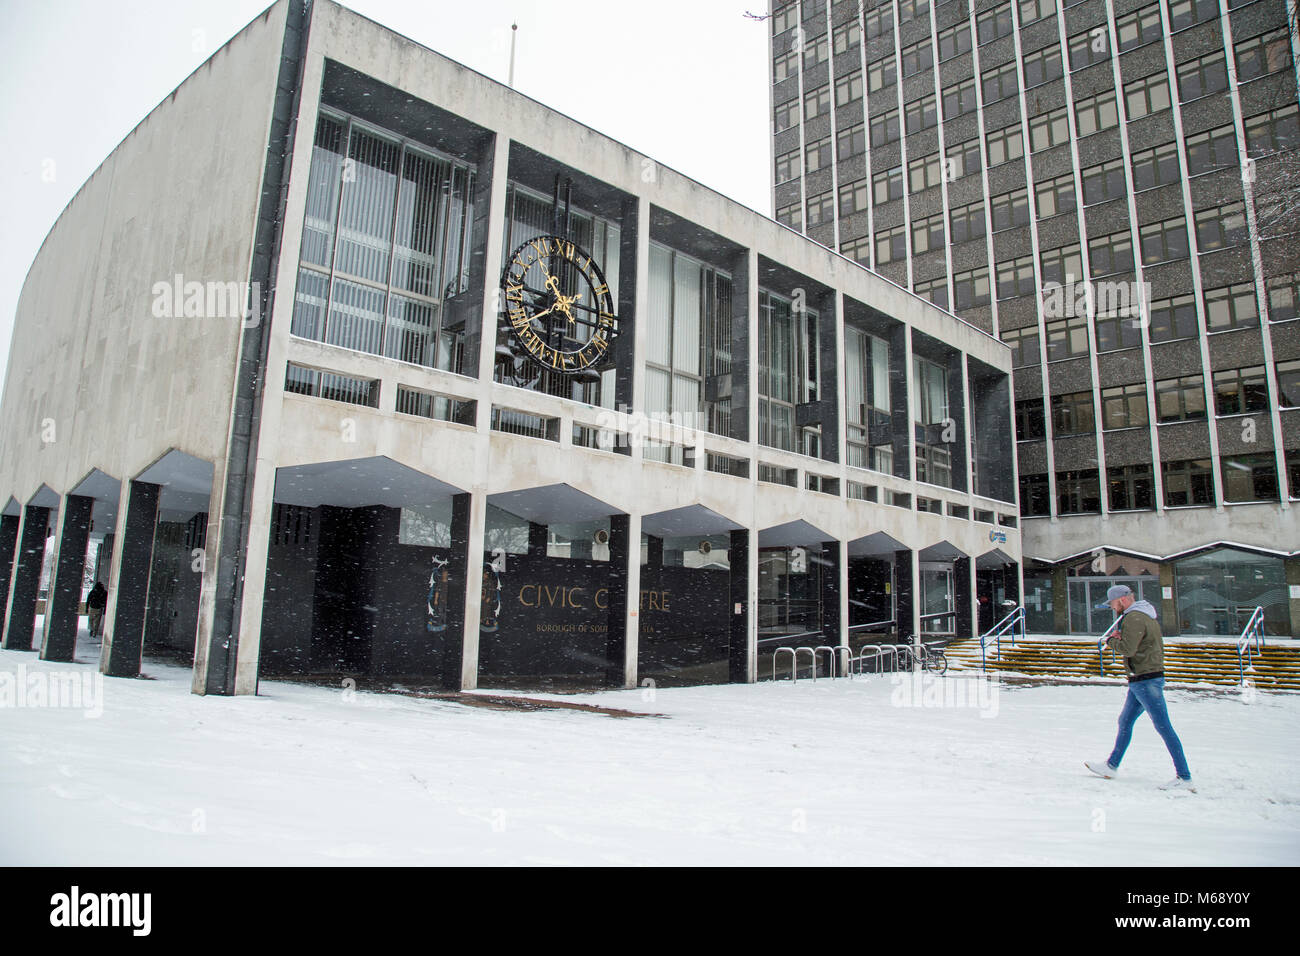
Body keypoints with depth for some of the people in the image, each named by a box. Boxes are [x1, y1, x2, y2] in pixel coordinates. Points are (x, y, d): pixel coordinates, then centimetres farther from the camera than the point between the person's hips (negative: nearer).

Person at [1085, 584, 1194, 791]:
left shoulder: (1134, 618, -17)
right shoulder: (1147, 615, 16)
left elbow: (1128, 649, -24)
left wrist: (1112, 641, -6)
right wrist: (1121, 637, 3)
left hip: (1145, 679, -11)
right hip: (1147, 678, 11)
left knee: (1163, 727, -8)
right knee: (1125, 722, 17)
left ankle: (1184, 778, -5)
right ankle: (1111, 765, 27)